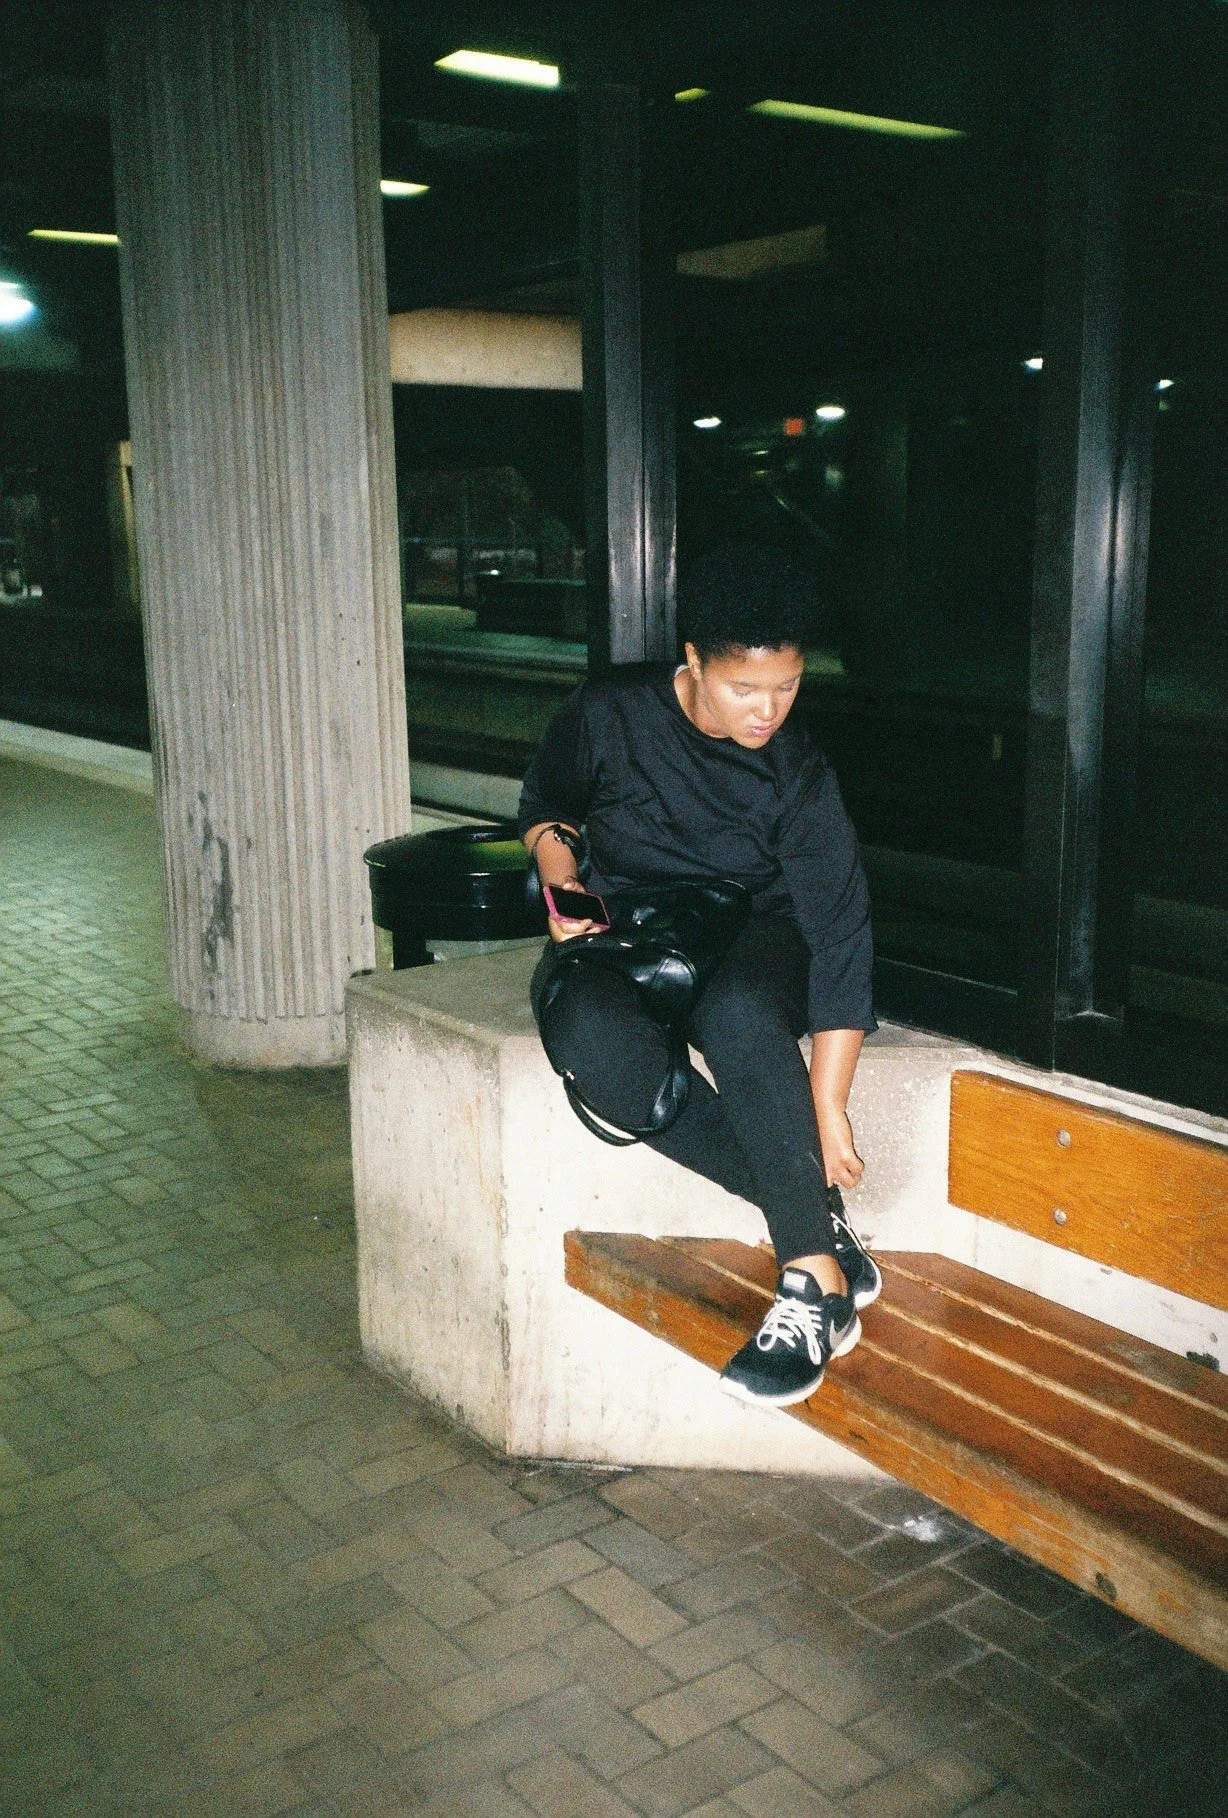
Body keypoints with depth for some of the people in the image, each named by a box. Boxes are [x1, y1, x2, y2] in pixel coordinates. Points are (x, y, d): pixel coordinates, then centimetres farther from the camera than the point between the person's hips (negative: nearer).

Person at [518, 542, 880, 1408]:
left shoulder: (799, 776, -11)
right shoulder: (610, 715, -8)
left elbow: (842, 943, -14)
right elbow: (546, 808, 13)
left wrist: (828, 1108, -22)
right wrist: (563, 887, -9)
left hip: (743, 932, -1)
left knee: (737, 1014, -41)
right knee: (594, 1035, -38)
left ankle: (815, 1278, -32)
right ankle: (818, 1217, -28)